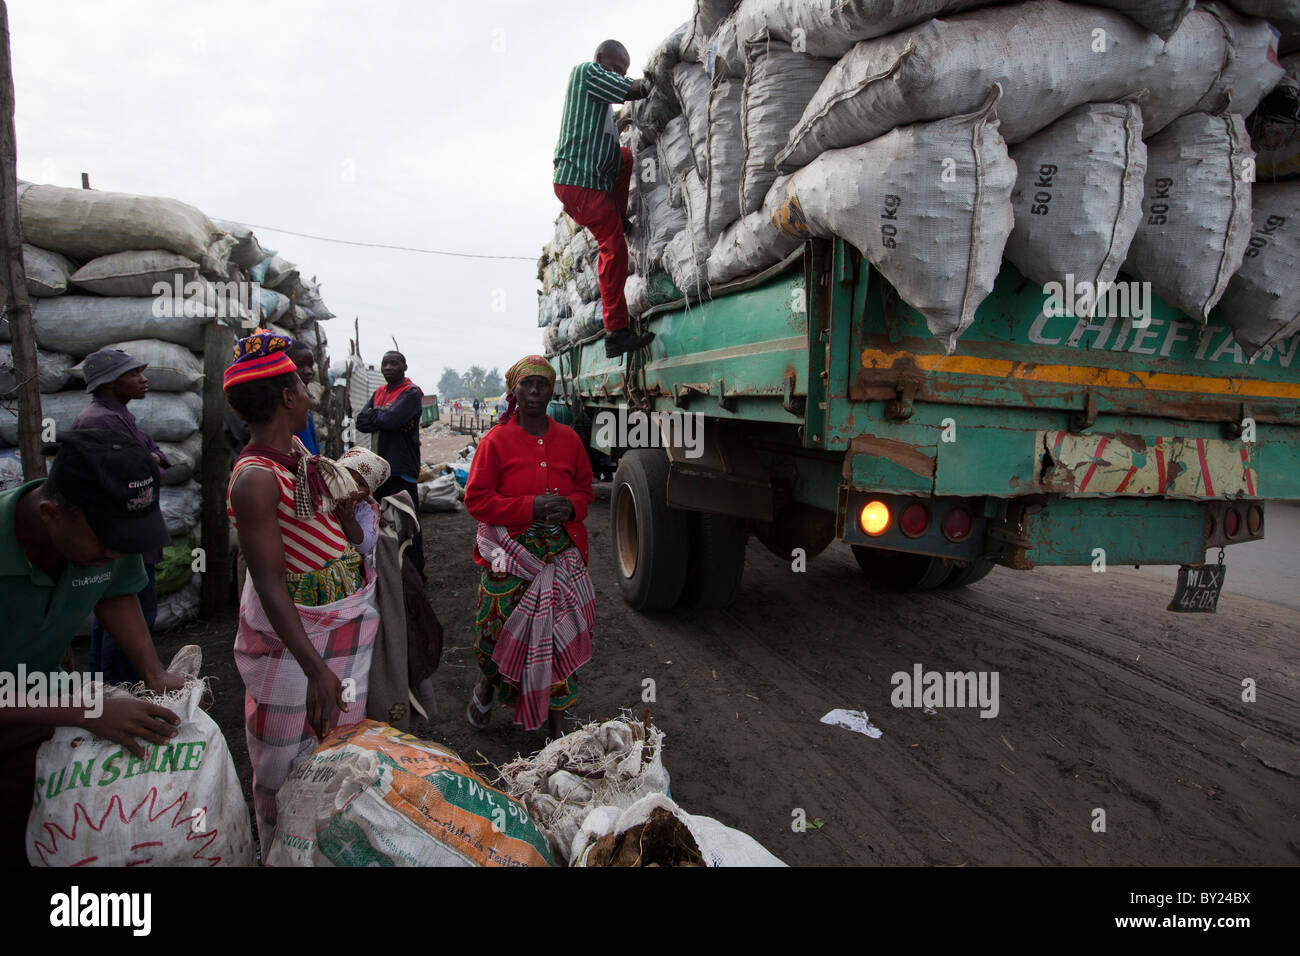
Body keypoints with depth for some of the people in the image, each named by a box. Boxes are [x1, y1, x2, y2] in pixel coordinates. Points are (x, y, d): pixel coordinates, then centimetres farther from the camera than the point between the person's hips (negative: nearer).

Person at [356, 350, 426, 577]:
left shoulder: (411, 393, -8)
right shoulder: (379, 393, 15)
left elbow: (391, 419, -23)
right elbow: (361, 422, 3)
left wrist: (374, 413, -3)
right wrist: (384, 417, -12)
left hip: (403, 467, -8)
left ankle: (416, 570, 10)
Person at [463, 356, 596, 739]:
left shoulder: (568, 439, 8)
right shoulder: (496, 441, -3)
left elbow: (585, 489, 17)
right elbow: (476, 500, -7)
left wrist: (571, 506, -8)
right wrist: (530, 508, -18)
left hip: (561, 556, 3)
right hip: (509, 556, -2)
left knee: (558, 635, 4)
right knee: (499, 630, 4)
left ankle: (556, 726, 22)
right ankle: (488, 684, 40)